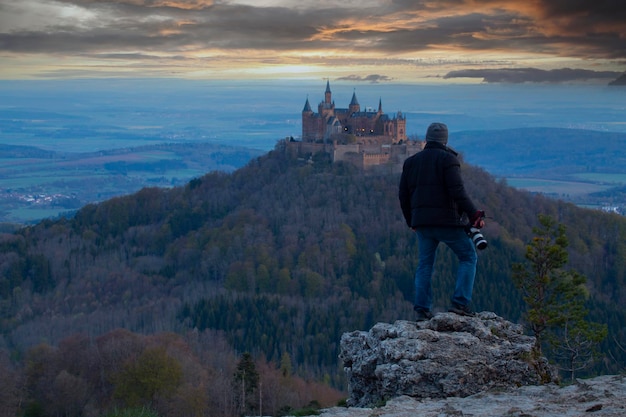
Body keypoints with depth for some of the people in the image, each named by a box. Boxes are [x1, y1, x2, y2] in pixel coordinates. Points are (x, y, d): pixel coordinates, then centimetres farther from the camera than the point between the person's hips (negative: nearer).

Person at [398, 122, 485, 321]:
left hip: (422, 222, 5)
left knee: (425, 264, 12)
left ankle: (422, 309, 5)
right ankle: (460, 303, -5)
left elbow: (403, 195, 15)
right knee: (468, 257, 6)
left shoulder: (411, 161, 14)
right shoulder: (448, 158, -4)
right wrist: (474, 214, -13)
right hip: (447, 220, -5)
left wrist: (411, 221, 25)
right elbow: (457, 191, -15)